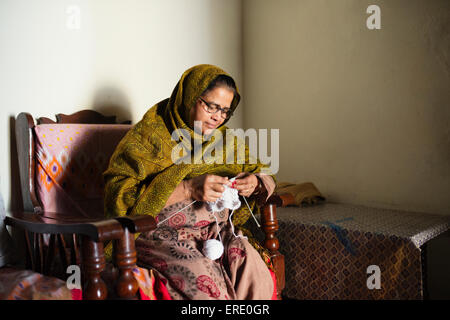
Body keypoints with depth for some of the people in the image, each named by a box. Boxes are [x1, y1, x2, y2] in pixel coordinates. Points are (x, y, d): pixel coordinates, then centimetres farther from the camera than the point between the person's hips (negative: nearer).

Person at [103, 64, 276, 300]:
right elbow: (119, 195, -15)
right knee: (204, 280, -32)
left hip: (217, 230, 5)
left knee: (255, 271, -24)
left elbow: (265, 174, 21)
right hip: (160, 233, -4)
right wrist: (188, 189, -23)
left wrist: (255, 183, -5)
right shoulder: (149, 134, -4)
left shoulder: (225, 139, 14)